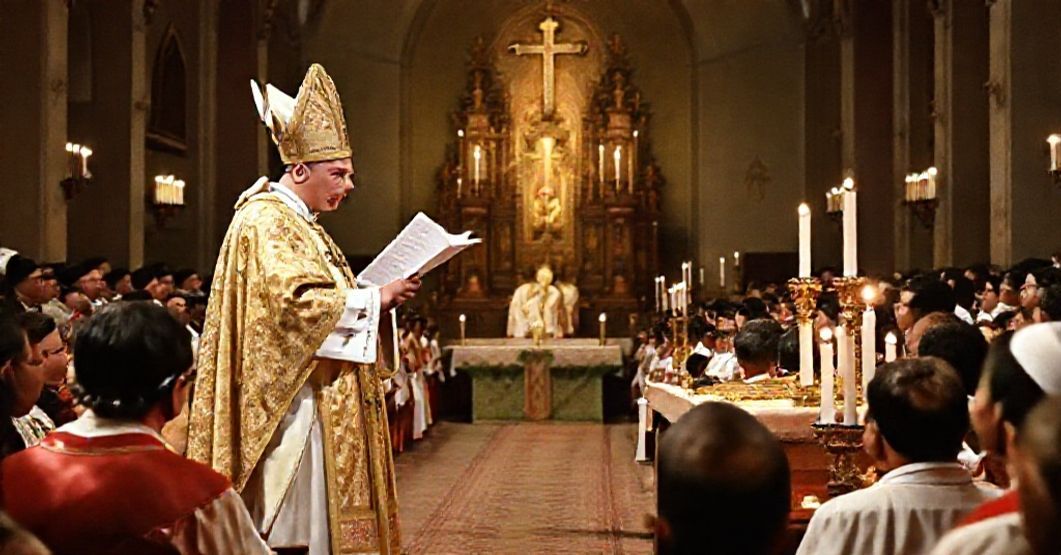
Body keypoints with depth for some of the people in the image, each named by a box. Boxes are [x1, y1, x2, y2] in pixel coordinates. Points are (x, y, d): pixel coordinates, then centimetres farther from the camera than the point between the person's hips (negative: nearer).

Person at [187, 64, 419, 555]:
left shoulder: (300, 223, 19)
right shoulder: (265, 221, -13)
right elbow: (295, 300, -25)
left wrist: (378, 297, 6)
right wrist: (374, 298, -18)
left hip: (318, 399, 11)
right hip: (291, 405, -11)